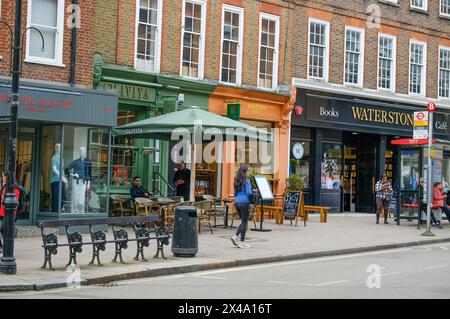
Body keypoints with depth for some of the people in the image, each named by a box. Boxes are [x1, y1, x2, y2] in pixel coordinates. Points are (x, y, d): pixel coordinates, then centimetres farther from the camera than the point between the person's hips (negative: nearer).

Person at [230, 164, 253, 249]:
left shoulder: (237, 181, 11)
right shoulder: (247, 181, -10)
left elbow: (235, 193, 14)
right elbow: (248, 192, -15)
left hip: (237, 202, 7)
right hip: (244, 202, -7)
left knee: (243, 221, 18)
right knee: (245, 222, 2)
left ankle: (235, 236, 3)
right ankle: (242, 242, 4)